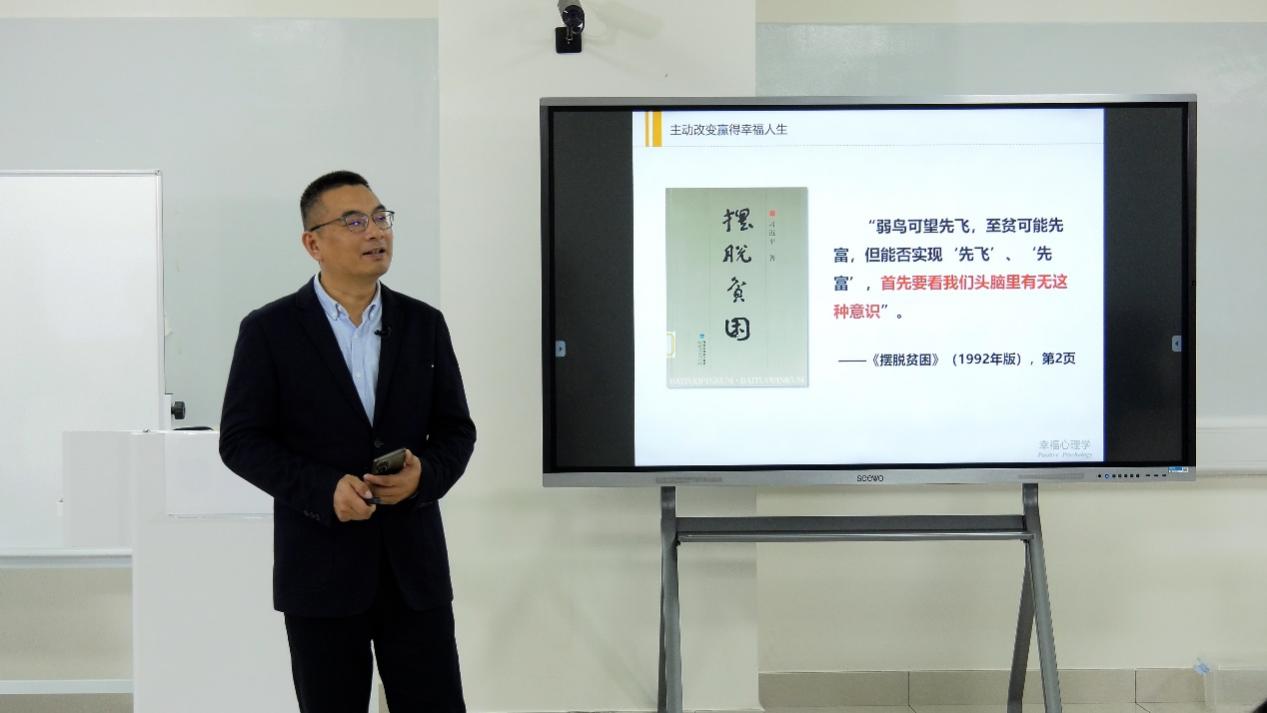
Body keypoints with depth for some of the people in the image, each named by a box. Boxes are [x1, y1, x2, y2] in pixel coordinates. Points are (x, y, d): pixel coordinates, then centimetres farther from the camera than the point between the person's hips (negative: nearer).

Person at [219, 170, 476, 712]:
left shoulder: (424, 324, 7)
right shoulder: (269, 330, -2)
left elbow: (456, 429, 9)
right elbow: (241, 441, -4)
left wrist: (425, 473, -13)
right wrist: (325, 490, -18)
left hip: (414, 564, 2)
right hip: (321, 569, -2)